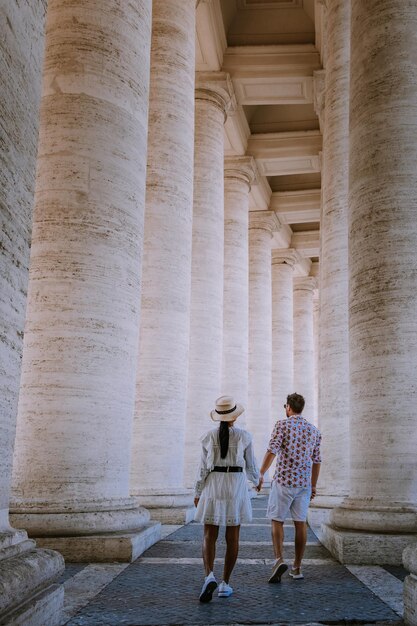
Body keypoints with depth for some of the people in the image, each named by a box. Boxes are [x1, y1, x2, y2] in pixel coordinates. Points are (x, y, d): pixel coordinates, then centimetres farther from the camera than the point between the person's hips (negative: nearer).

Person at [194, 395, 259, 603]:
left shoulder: (208, 437, -2)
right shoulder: (244, 436, -3)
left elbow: (203, 467, -1)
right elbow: (251, 466, 3)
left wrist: (198, 493, 9)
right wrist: (256, 480, 25)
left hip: (213, 487, 0)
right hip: (236, 488, 0)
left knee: (209, 536, 3)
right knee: (232, 537, 9)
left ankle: (209, 576, -20)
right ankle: (225, 584, 10)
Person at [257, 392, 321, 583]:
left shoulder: (282, 425, -5)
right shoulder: (314, 430, 10)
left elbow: (272, 451, -16)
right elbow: (316, 460, 13)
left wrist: (260, 474, -15)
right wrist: (313, 485, 21)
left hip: (283, 480, -4)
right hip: (304, 482, 4)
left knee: (277, 520, 3)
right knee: (300, 522, 9)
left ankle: (279, 559, -15)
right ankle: (297, 567, 12)